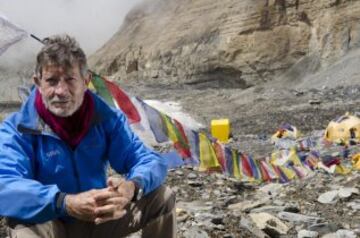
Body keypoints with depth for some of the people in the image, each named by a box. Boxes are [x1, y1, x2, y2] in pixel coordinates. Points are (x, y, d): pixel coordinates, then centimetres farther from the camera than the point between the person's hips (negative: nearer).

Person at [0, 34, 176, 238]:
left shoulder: (107, 117, -8)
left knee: (162, 197, -11)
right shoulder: (17, 129, -17)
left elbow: (149, 160, -10)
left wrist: (131, 187, -36)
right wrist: (65, 203, -48)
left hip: (99, 220, 4)